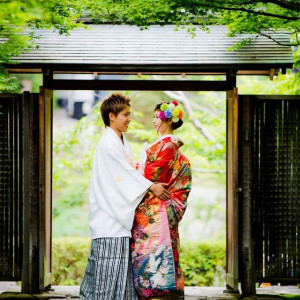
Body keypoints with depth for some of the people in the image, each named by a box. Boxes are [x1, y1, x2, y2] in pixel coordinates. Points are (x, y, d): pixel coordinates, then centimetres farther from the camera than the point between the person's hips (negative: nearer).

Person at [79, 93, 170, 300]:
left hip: (121, 213, 9)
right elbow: (126, 173, -14)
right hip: (109, 217, -9)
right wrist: (151, 186, -12)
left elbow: (131, 173, 14)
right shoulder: (108, 144, -11)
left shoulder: (123, 144, 17)